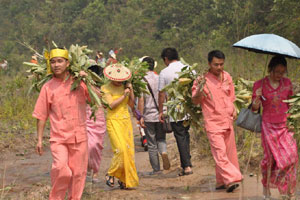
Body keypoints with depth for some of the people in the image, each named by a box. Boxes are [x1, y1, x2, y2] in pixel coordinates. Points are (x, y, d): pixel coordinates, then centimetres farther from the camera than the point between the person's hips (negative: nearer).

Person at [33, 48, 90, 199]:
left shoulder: (79, 82, 5)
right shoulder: (48, 87, 3)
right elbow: (41, 115, 6)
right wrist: (39, 140, 4)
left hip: (79, 136, 2)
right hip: (58, 137, -2)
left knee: (78, 173, 4)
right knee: (60, 168, -20)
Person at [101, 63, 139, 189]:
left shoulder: (124, 86, 11)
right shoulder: (106, 88, -4)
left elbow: (131, 104, 11)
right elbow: (111, 105, -14)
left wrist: (131, 91, -1)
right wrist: (124, 95, -13)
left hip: (126, 121, 5)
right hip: (113, 121, -5)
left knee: (129, 150, 0)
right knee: (120, 150, -18)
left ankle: (125, 180, 8)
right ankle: (110, 175, 1)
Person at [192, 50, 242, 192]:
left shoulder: (227, 77, 8)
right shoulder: (203, 79, -8)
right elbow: (195, 101, -7)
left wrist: (234, 110, 11)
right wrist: (199, 90, -26)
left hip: (228, 121, 6)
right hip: (213, 122, -6)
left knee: (229, 152, 8)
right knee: (220, 152, -14)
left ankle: (222, 181, 17)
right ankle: (231, 179, -18)